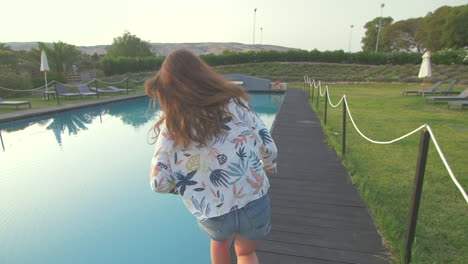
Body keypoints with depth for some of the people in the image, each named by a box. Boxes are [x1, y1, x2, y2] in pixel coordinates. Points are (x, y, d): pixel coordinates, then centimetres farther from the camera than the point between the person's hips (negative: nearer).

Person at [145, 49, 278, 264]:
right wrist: (269, 165, 18)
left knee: (219, 241, 37)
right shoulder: (234, 103, -9)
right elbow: (269, 147, -5)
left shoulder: (171, 127, -10)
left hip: (211, 216, 1)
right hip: (253, 203, 0)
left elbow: (159, 183, -9)